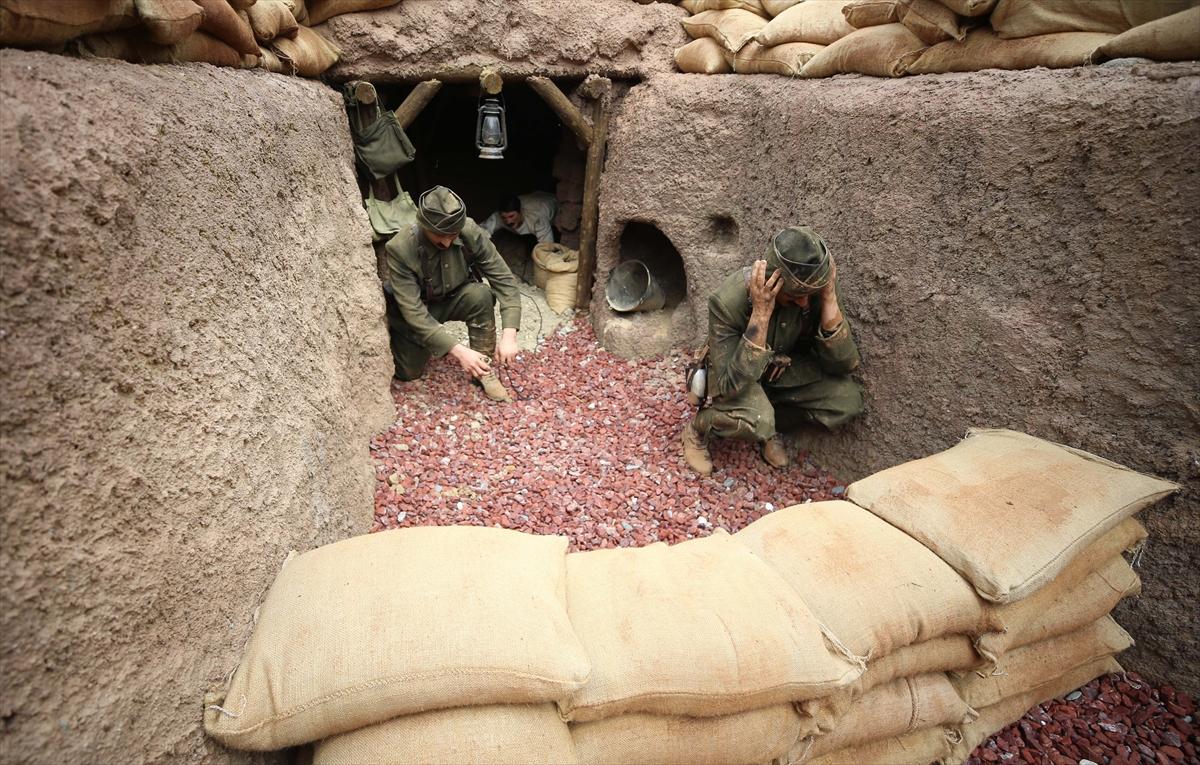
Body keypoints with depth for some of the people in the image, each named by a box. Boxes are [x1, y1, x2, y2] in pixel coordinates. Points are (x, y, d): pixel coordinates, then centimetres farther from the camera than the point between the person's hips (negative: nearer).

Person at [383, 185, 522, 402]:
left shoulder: (470, 233, -26)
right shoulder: (400, 249, -32)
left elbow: (504, 279, -23)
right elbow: (414, 313, -33)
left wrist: (509, 334, -36)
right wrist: (459, 351, -42)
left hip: (452, 298, 1)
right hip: (413, 309, -1)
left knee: (481, 295, -30)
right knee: (408, 372, -9)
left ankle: (484, 369, -13)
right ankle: (396, 333, 24)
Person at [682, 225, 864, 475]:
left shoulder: (814, 291, -23)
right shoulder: (729, 301, -35)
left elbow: (843, 364, -22)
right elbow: (731, 385, -40)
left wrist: (829, 299, -34)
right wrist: (761, 314, -46)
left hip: (784, 369, 5)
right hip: (736, 372, -5)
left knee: (848, 400, -19)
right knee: (755, 420, -37)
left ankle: (769, 424, 5)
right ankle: (698, 428, -3)